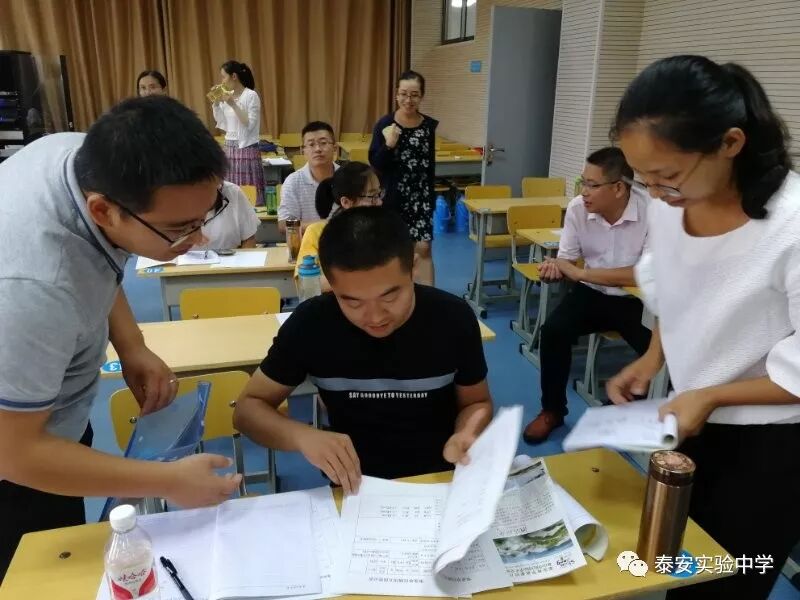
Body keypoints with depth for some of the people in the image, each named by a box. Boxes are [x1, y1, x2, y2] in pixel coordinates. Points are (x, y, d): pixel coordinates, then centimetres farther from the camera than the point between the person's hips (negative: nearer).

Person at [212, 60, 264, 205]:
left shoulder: (251, 95, -9)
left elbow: (250, 124, -16)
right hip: (230, 148, 7)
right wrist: (215, 103, 4)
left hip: (247, 149, -7)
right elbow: (222, 125, 14)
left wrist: (233, 104, -19)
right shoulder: (227, 96, 10)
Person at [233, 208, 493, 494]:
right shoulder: (310, 323, -14)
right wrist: (302, 436, -23)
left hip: (442, 480, 1)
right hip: (356, 488, -1)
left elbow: (477, 402, 2)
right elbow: (248, 408, -4)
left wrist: (465, 437, -20)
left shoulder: (453, 318, -13)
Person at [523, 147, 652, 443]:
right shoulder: (577, 208, -10)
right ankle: (552, 411, 1)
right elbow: (567, 259, 1)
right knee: (553, 331, -22)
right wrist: (555, 267, -26)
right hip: (592, 293, 3)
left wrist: (580, 273, -26)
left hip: (637, 300, -2)